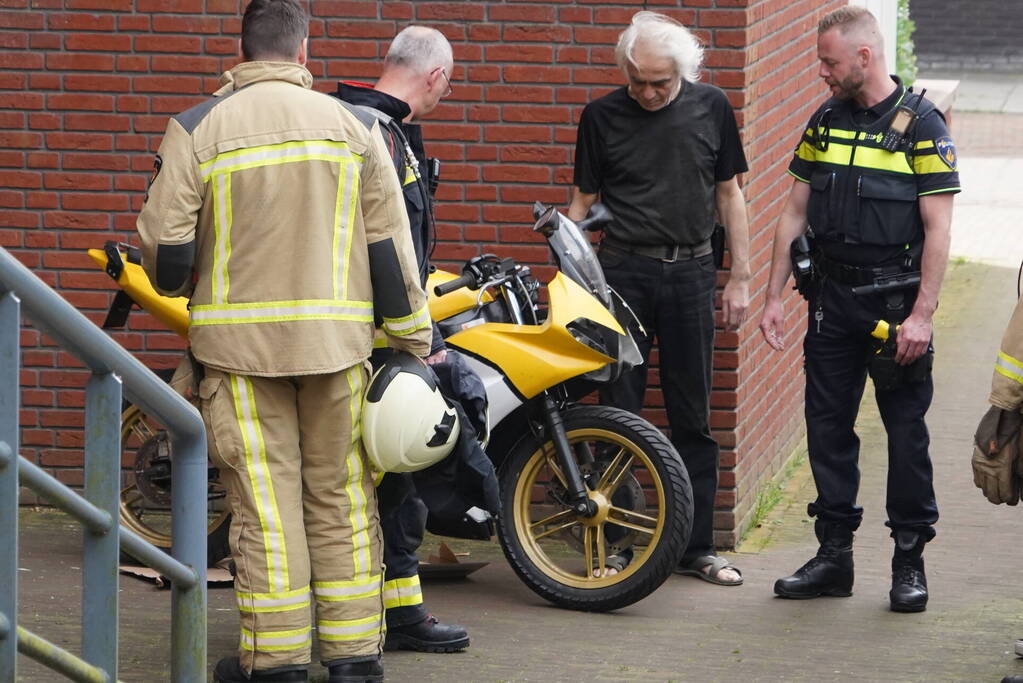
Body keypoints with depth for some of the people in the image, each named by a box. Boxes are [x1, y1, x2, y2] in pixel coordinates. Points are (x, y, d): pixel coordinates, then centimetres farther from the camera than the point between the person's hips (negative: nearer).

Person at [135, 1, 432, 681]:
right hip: (336, 337, 2)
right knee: (341, 496, 8)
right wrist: (415, 340, 11)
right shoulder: (352, 126, 3)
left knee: (264, 498, 1)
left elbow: (165, 240, -4)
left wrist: (175, 283, 19)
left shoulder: (198, 129, -3)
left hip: (239, 339, -2)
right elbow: (392, 244, 3)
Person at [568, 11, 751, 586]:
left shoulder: (710, 108, 4)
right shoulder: (603, 116, 1)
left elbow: (729, 193, 10)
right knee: (619, 414, 0)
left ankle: (699, 547, 12)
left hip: (690, 273, 1)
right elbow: (584, 199, 6)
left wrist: (740, 278, 6)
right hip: (623, 273, -1)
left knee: (693, 418, 6)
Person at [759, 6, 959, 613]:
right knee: (828, 427, 7)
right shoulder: (825, 123, 10)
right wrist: (774, 296, 8)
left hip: (896, 303, -5)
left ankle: (910, 562, 7)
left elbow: (937, 227, -10)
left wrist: (922, 314, -16)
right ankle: (834, 556, 15)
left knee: (907, 434, -1)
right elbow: (795, 214, 14)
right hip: (832, 299, 5)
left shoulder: (921, 125, -7)